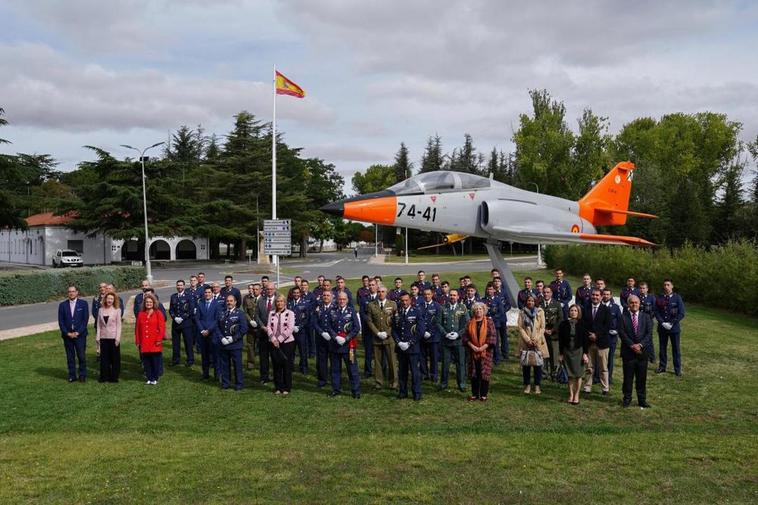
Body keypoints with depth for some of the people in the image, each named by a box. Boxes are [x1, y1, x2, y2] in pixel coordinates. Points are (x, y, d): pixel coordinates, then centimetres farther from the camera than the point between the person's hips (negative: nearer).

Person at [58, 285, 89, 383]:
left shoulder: (83, 303, 0)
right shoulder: (62, 305, 5)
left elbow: (85, 319, -3)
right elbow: (61, 321, 4)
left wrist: (77, 332, -10)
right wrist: (68, 333, -6)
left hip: (80, 334, -2)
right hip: (67, 335, 2)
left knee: (82, 356, -1)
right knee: (70, 357, 6)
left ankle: (82, 375, 9)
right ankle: (72, 376, 15)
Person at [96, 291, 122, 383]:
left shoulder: (117, 310, -3)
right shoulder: (101, 310, 5)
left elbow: (119, 325, -4)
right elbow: (98, 324, 7)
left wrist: (117, 338, -10)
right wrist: (98, 337, 2)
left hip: (113, 337, -3)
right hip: (103, 337, 3)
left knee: (115, 358, 3)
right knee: (104, 358, 7)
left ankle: (114, 377, 12)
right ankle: (104, 376, 16)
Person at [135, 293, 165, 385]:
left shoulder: (158, 313, 1)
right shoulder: (140, 314, 10)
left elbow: (162, 327, -4)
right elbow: (137, 328, 11)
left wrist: (159, 339, -11)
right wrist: (137, 341, 7)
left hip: (155, 343, -3)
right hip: (144, 343, 3)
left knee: (156, 361, 0)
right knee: (146, 362, 6)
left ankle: (154, 379, 10)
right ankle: (149, 378, 15)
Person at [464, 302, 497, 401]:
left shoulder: (489, 321, 0)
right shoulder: (470, 322, 7)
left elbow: (493, 336, -5)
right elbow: (465, 336, 6)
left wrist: (483, 347, -12)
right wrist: (472, 346, -9)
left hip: (486, 351, -2)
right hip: (473, 351, 3)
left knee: (484, 373, -2)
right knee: (474, 374, 6)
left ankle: (483, 395, 7)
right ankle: (474, 394, 15)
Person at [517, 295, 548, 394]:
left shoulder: (540, 312, 3)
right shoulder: (522, 313, 5)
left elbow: (542, 328, 1)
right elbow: (520, 327, 0)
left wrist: (536, 339, -9)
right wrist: (527, 339, -9)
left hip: (538, 342, -1)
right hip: (525, 342, 1)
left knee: (537, 364, -1)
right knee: (525, 364, 1)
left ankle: (537, 386, 7)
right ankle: (527, 385, 11)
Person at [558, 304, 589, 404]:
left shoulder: (582, 324, -4)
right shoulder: (563, 324, -1)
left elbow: (585, 340, -2)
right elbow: (560, 340, 3)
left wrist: (585, 353, -7)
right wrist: (560, 354, 2)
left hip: (578, 351, -1)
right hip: (567, 351, 1)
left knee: (578, 374, 3)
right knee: (570, 375, 6)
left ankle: (576, 395, 13)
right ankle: (571, 395, 14)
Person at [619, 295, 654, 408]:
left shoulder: (646, 317, 7)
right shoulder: (623, 317, 1)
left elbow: (649, 333, -1)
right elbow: (622, 333, -7)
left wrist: (640, 345, -14)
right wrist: (632, 345, -16)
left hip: (642, 351, 2)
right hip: (628, 352, -2)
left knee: (642, 377, 7)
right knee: (628, 377, 5)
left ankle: (642, 400, 16)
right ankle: (627, 399, 16)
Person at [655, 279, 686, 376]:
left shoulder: (677, 298, -3)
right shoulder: (659, 298, 2)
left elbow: (681, 313, -5)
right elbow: (656, 312, 3)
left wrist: (671, 323, -13)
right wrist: (662, 323, -11)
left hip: (674, 328, -2)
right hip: (662, 327, 2)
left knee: (676, 349, 4)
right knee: (662, 348, 10)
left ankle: (677, 369, 12)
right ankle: (662, 366, 21)